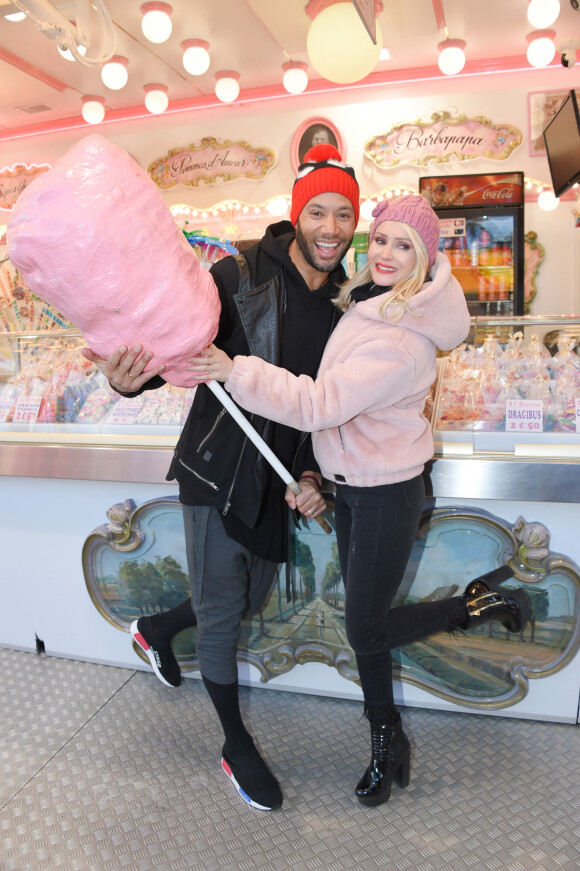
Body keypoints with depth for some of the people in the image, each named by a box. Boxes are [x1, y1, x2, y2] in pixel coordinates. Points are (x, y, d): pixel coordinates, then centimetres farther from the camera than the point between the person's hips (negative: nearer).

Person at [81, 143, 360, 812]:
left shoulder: (342, 306, 4)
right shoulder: (240, 275, -13)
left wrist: (312, 474, -5)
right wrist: (129, 378, -37)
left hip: (277, 479, 6)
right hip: (217, 470, -6)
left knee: (251, 599, 22)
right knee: (220, 613, 6)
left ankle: (157, 628, 51)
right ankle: (236, 744, 31)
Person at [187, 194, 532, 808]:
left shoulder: (402, 341, -26)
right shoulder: (368, 300, 3)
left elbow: (319, 404, -30)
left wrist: (235, 371, -27)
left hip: (386, 495, -8)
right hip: (352, 486, 9)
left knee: (365, 631, 4)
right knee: (361, 624, 17)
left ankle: (488, 600, 19)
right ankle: (387, 740, 37)